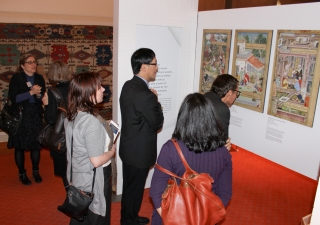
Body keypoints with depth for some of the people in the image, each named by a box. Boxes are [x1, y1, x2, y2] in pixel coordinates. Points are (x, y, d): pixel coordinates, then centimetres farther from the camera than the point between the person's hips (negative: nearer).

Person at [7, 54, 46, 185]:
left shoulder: (39, 78, 5)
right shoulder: (16, 78, -7)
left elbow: (43, 99, 7)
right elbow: (13, 98, -16)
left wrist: (39, 94, -15)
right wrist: (31, 92, -21)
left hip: (36, 115, 3)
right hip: (20, 116, -3)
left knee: (36, 144, 8)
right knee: (20, 146, 5)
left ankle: (36, 171, 26)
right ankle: (22, 173, 22)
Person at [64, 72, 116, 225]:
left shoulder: (71, 116, -2)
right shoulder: (91, 121, -28)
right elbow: (97, 161, -27)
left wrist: (105, 139, 6)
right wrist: (112, 151, -10)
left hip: (78, 177, 8)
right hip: (93, 181, -8)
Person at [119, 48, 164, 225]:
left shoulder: (128, 86, 1)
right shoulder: (145, 95, -29)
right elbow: (157, 123, -16)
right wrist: (155, 100, -6)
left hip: (129, 147, 9)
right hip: (139, 152, -9)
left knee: (130, 187, 24)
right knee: (134, 189, 12)